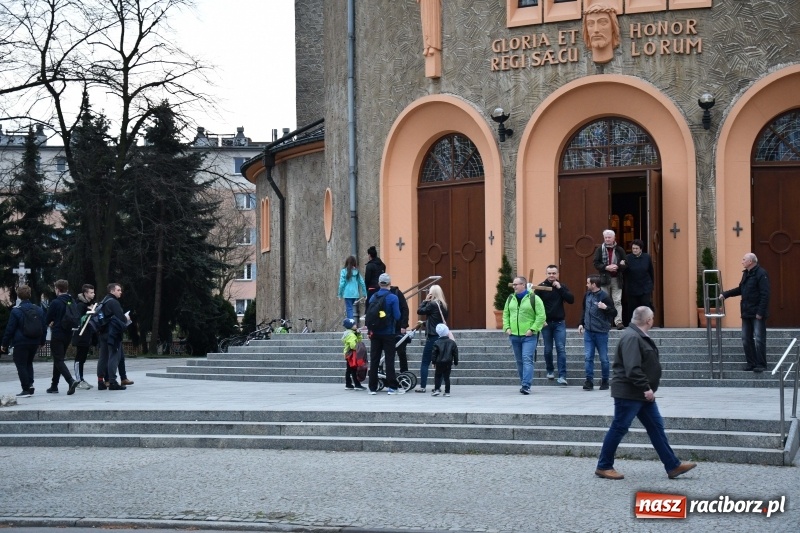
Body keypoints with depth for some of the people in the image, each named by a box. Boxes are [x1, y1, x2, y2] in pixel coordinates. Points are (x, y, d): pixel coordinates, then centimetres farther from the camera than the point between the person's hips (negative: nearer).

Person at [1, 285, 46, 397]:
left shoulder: (16, 310, -11)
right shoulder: (39, 309, 4)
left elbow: (10, 329, -9)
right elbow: (44, 327, 11)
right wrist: (42, 341, 21)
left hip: (21, 343, -5)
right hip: (35, 342, 5)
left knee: (21, 365, 1)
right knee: (29, 363, 20)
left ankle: (26, 389, -3)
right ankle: (30, 384, 8)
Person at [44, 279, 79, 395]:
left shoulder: (55, 303, -13)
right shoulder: (72, 302, 5)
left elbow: (47, 320, -9)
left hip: (57, 335, -7)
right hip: (68, 334, 7)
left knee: (58, 360, -5)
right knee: (58, 359, 17)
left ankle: (71, 381, -25)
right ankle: (54, 386, 21)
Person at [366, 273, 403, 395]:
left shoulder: (373, 297, 1)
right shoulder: (393, 298, -11)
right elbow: (397, 316, -14)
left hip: (375, 333, 3)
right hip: (388, 333, -3)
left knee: (374, 360, 6)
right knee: (389, 360, 1)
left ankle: (373, 387, 8)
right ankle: (392, 387, 1)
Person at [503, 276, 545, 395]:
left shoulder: (534, 298, -6)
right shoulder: (510, 299, 11)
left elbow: (541, 316, -9)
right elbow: (506, 314, 18)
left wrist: (533, 329, -15)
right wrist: (507, 328, 4)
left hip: (529, 336, -6)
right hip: (514, 336, 6)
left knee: (527, 360, -15)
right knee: (519, 361, 11)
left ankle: (526, 386, -20)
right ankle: (524, 384, 20)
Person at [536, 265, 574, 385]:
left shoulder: (562, 287, 4)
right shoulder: (541, 287, -3)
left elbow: (571, 300, -8)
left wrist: (560, 288, -15)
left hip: (559, 323, 1)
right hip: (546, 323, 0)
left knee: (561, 349, -7)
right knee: (548, 350, 8)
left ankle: (562, 376, -10)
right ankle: (550, 371, 28)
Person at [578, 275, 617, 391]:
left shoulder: (604, 297, -14)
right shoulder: (587, 295, 6)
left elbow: (614, 313, -12)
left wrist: (606, 308, -30)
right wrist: (581, 323, 13)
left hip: (601, 332, -5)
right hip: (588, 331, 5)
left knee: (603, 358, 5)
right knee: (588, 357, 0)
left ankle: (605, 381, 17)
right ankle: (589, 380, 4)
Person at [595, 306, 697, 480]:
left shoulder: (639, 336, 13)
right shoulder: (631, 338, -21)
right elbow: (632, 369, -28)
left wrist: (647, 389, 18)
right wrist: (646, 388, -25)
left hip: (642, 394, 11)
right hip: (629, 394, -11)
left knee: (656, 427, 9)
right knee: (618, 429, -1)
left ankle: (673, 466, 12)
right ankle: (603, 467, 10)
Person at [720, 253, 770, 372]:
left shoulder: (761, 274, -14)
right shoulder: (746, 274, 14)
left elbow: (765, 294, -18)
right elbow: (740, 289, 24)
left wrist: (760, 312, -21)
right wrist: (725, 294, 15)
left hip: (757, 314, -9)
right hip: (746, 313, 9)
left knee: (759, 339, -6)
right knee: (746, 339, 10)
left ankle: (761, 364, -2)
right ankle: (751, 363, 17)